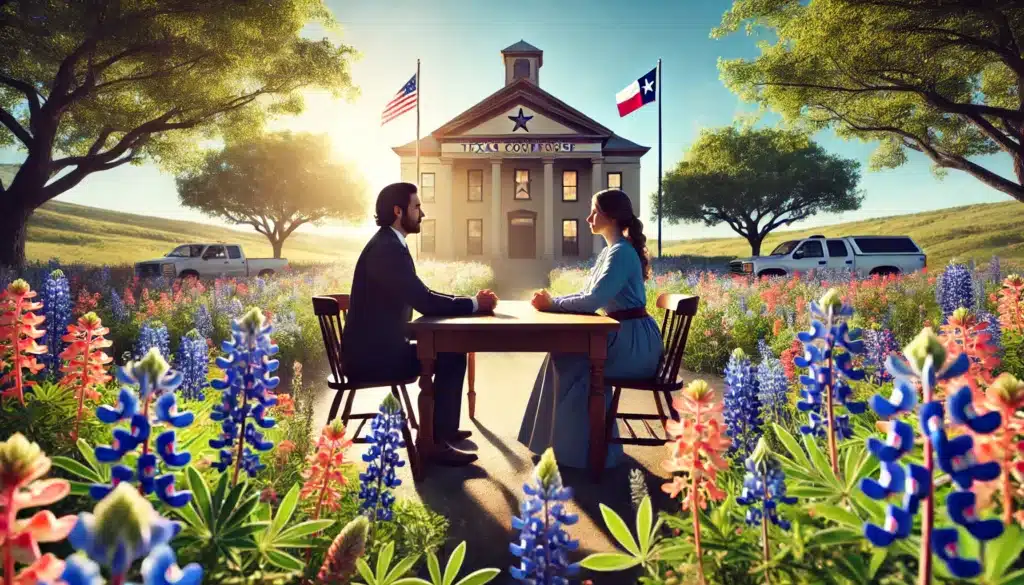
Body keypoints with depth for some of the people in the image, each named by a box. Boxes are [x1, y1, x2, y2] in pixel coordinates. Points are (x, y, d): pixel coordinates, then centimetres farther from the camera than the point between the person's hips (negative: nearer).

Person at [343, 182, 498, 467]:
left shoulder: (389, 244, 12)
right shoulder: (387, 249, -20)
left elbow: (422, 295, 16)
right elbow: (424, 302, -25)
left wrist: (471, 301, 4)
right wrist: (475, 304, -13)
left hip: (378, 347, 10)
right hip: (372, 355, -10)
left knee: (449, 350, 16)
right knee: (452, 358, -10)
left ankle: (442, 428, 27)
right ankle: (436, 441, -2)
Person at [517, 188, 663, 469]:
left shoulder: (622, 252, -17)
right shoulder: (610, 251, 14)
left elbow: (593, 301, -24)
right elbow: (588, 296, 14)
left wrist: (552, 303, -13)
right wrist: (552, 300, -1)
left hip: (634, 342, -9)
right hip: (623, 336, 9)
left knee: (572, 363, -12)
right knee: (564, 355, 2)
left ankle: (584, 449, 0)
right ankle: (566, 439, 10)